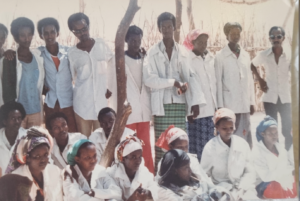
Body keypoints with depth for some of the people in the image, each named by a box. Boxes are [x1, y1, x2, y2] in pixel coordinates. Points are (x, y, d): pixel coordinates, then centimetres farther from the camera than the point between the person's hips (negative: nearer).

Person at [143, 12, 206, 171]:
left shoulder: (182, 52, 10)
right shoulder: (153, 52, 2)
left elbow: (191, 77, 5)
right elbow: (148, 79, -7)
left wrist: (195, 101, -6)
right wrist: (173, 82, -13)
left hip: (180, 103, 2)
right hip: (162, 104, -2)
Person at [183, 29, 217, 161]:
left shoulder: (210, 58, 15)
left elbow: (214, 82, 16)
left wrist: (217, 105, 12)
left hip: (211, 109, 5)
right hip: (197, 110, -5)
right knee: (199, 147, -4)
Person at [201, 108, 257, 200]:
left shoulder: (243, 144, 4)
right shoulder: (210, 148, -4)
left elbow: (249, 172, 6)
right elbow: (204, 175, 0)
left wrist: (241, 190, -8)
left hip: (242, 187, 3)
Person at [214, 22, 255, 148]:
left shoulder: (245, 55, 13)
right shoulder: (220, 56, -1)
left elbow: (250, 79, 15)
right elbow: (218, 82, -2)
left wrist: (252, 102, 11)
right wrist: (220, 105, -5)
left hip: (244, 104, 4)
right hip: (229, 104, -4)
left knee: (245, 137, 4)